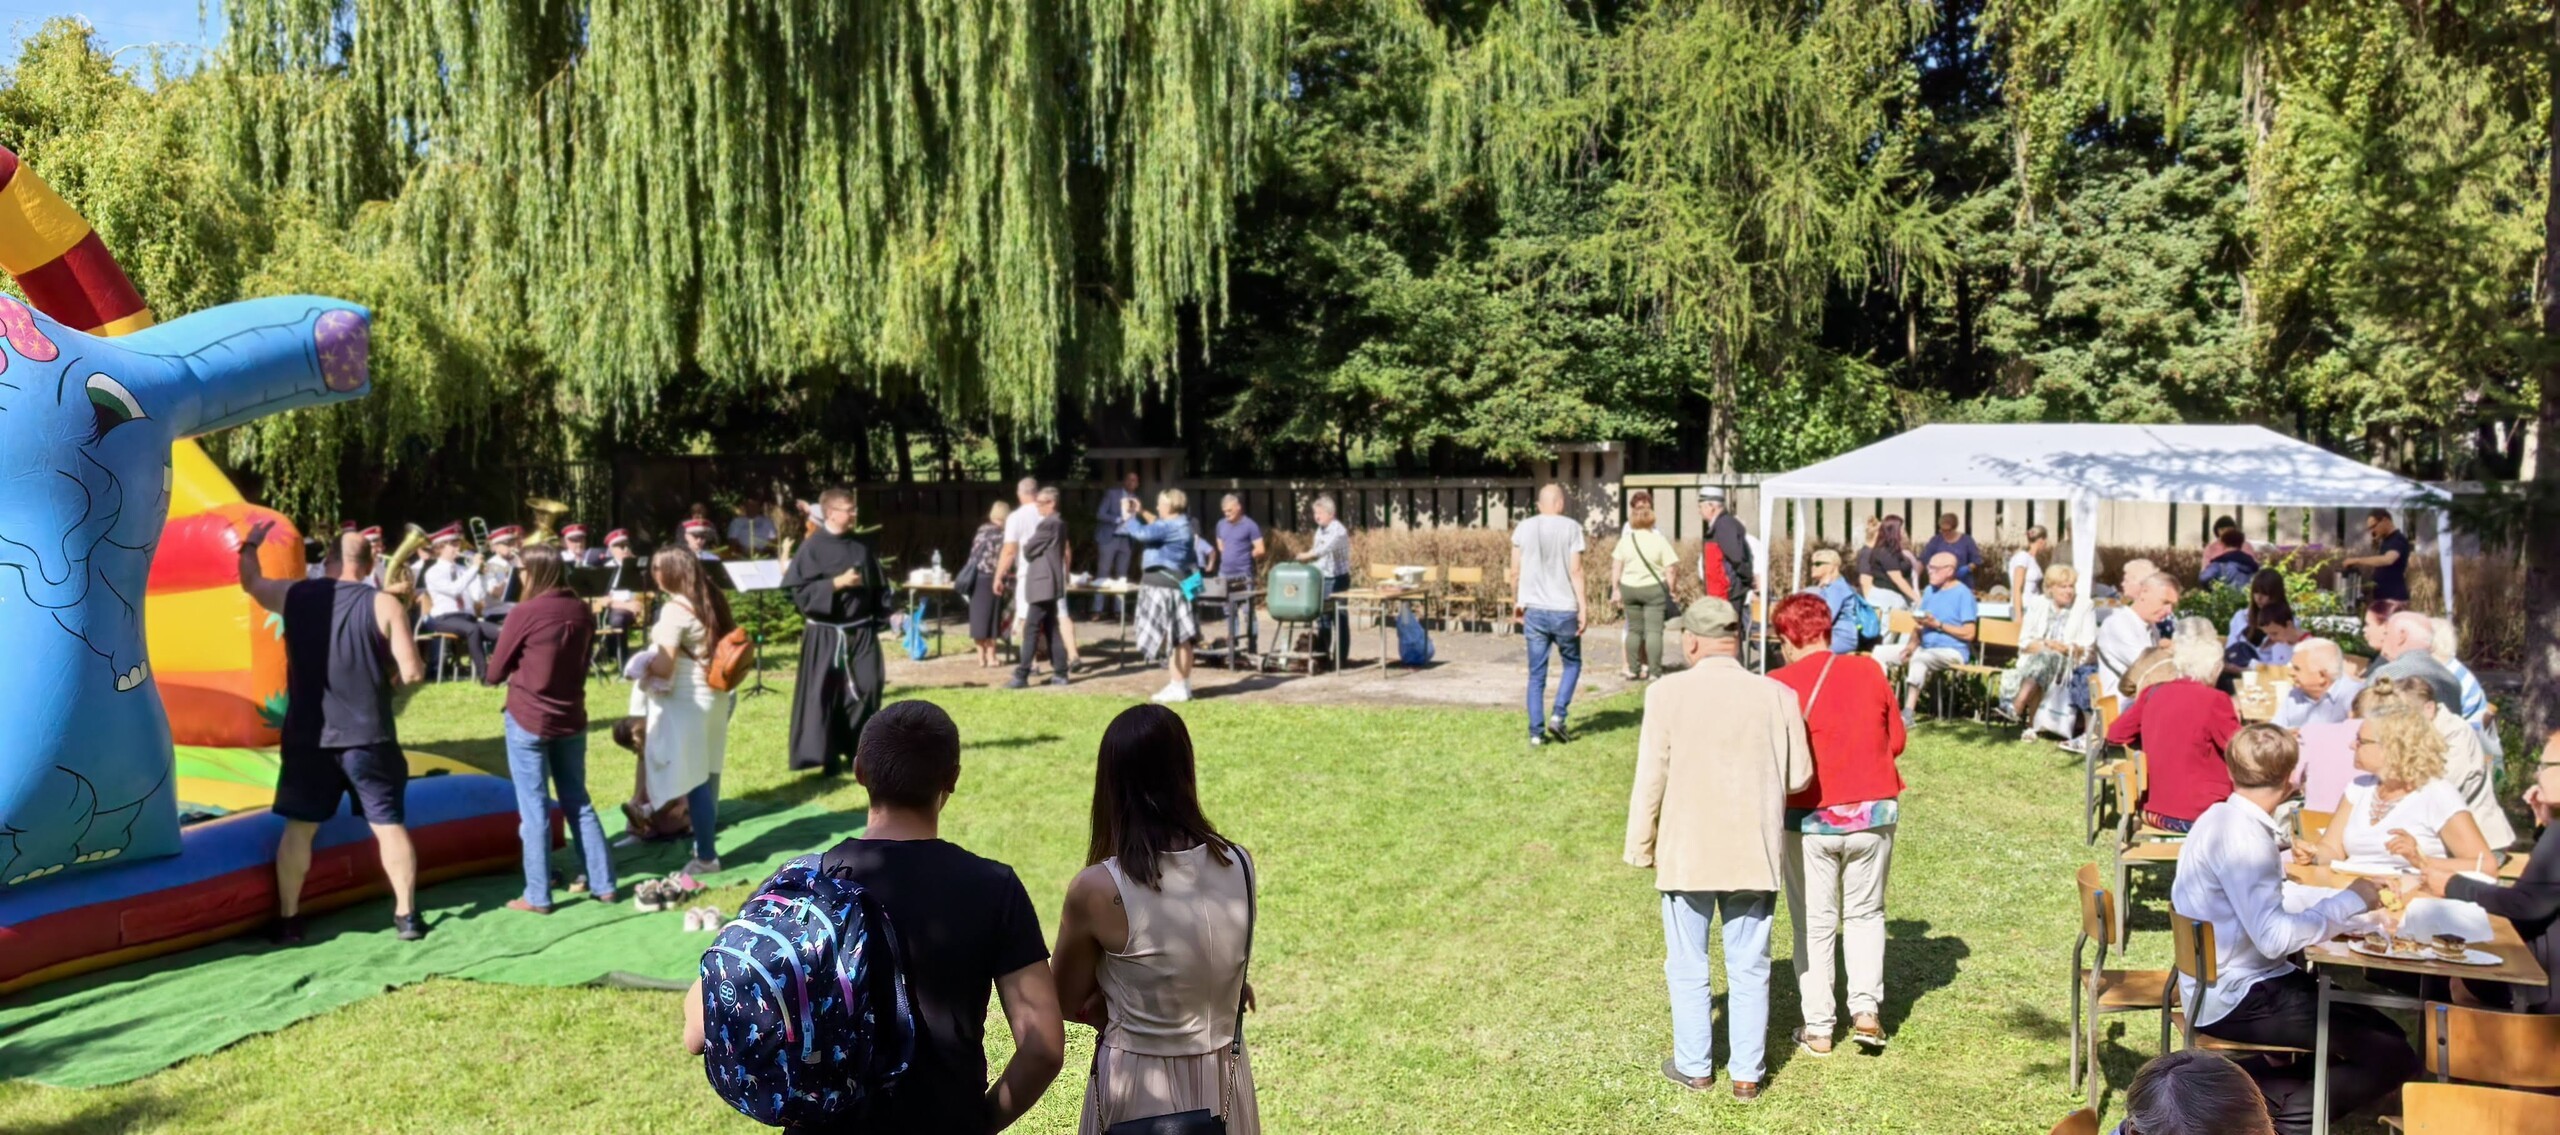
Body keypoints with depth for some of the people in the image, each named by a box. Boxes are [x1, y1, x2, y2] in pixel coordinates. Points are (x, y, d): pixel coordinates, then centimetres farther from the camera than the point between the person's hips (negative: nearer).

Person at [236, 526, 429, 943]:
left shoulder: (294, 595, 1)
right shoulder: (384, 603, -8)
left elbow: (250, 582, 24)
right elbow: (412, 673, -13)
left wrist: (249, 544, 41)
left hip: (308, 736, 2)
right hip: (368, 736, -2)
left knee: (298, 827, 12)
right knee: (389, 824, 5)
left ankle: (288, 920, 17)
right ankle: (407, 915, 7)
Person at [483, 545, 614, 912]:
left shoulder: (525, 613, -15)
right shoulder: (582, 611, 1)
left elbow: (495, 673, -4)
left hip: (528, 721, -5)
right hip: (571, 719, 5)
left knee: (534, 810, 2)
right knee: (578, 803, 14)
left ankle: (538, 897, 8)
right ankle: (603, 884, 16)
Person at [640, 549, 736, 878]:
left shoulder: (674, 610, -16)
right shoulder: (713, 602, 9)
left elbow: (664, 666, -18)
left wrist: (643, 664, 0)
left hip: (686, 701, -8)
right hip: (714, 697, 8)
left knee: (693, 781, -2)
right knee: (706, 777, 15)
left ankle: (706, 857, 2)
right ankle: (706, 846, 24)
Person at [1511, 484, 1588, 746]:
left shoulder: (1523, 528, 3)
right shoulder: (1571, 528, -4)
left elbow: (1514, 572, 5)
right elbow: (1575, 571, -9)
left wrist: (1517, 603, 17)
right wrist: (1583, 608, -7)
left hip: (1533, 609, 2)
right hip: (1564, 610, -2)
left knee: (1536, 674, 7)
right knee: (1572, 664, 17)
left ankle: (1536, 731, 5)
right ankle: (1558, 715, 2)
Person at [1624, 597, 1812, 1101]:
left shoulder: (1666, 694, -11)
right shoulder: (1778, 697, -6)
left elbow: (1650, 779, -9)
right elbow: (1799, 776, 0)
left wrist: (1641, 848, 3)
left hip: (1686, 853, -2)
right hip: (1756, 854, 2)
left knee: (1687, 966, 14)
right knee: (1749, 968, 13)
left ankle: (1694, 1067, 25)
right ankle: (1747, 1074, 20)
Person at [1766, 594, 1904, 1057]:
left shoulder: (1779, 685, -13)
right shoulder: (1868, 671, -4)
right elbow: (1896, 740, 4)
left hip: (1810, 819, -2)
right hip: (1873, 812, 2)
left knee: (1814, 923, 11)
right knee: (1865, 913, 20)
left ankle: (1818, 1028, 17)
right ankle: (1866, 1008, 11)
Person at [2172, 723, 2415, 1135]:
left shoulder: (2222, 818, 9)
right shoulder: (2241, 833, -21)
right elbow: (2274, 937, -28)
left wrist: (2279, 860, 40)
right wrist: (2349, 901, -15)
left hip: (2227, 987, 10)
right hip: (2237, 1001, -10)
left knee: (2385, 1032, 15)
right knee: (2393, 1057, -10)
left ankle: (2251, 1089, 7)